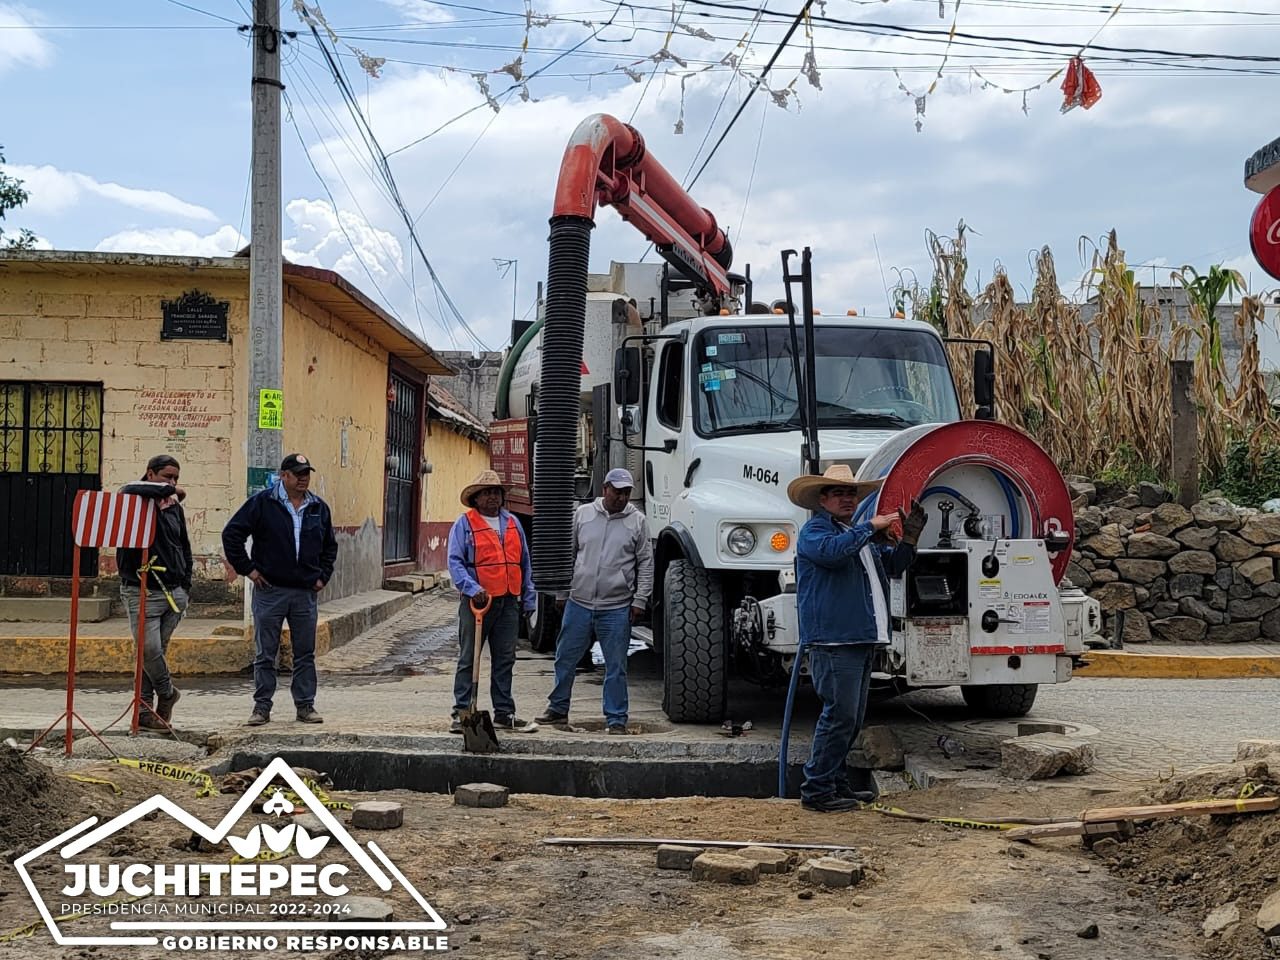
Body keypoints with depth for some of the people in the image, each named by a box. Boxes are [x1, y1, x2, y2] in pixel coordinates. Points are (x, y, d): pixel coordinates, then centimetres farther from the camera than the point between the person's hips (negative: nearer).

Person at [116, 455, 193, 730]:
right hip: (142, 592, -5)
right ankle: (167, 693, 15)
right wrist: (168, 490, -20)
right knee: (150, 651, -9)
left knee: (158, 651, 7)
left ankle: (145, 711, 14)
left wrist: (186, 584, 16)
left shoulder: (174, 507, 16)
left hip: (174, 592, 6)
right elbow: (130, 490, -30)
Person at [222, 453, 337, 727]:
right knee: (265, 654, 4)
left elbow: (330, 545, 22)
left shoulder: (319, 508, 10)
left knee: (305, 654, 8)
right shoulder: (262, 503, -4)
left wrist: (323, 575, 11)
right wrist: (248, 568, -7)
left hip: (306, 592, 4)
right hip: (270, 590, -3)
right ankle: (262, 706, 12)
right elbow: (231, 534, -4)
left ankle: (305, 705, 16)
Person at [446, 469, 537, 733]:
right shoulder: (464, 524, -2)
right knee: (468, 659, 0)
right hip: (477, 601, -5)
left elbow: (525, 563, 18)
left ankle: (504, 712, 18)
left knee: (505, 660, 10)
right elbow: (455, 562, -8)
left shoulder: (513, 524, 14)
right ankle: (461, 712, 5)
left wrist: (529, 597, 13)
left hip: (509, 602, 5)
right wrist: (472, 588, -22)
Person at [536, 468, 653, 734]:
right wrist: (561, 592, 10)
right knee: (565, 659, 11)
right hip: (578, 603, 2)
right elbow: (568, 555, 11)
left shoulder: (637, 521, 2)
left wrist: (640, 600, -2)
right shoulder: (583, 514, 5)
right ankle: (558, 709, 27)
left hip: (616, 608, -2)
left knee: (616, 667, 2)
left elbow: (646, 563, 4)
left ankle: (616, 719, 12)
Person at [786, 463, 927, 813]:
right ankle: (816, 790, -6)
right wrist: (870, 527, -20)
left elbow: (893, 565, 30)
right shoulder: (815, 530, -4)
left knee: (852, 718, 13)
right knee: (839, 714, -12)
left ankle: (837, 783, 22)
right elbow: (831, 551, -26)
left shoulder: (860, 532, 24)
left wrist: (910, 537, 13)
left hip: (863, 640, 10)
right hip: (834, 640, -10)